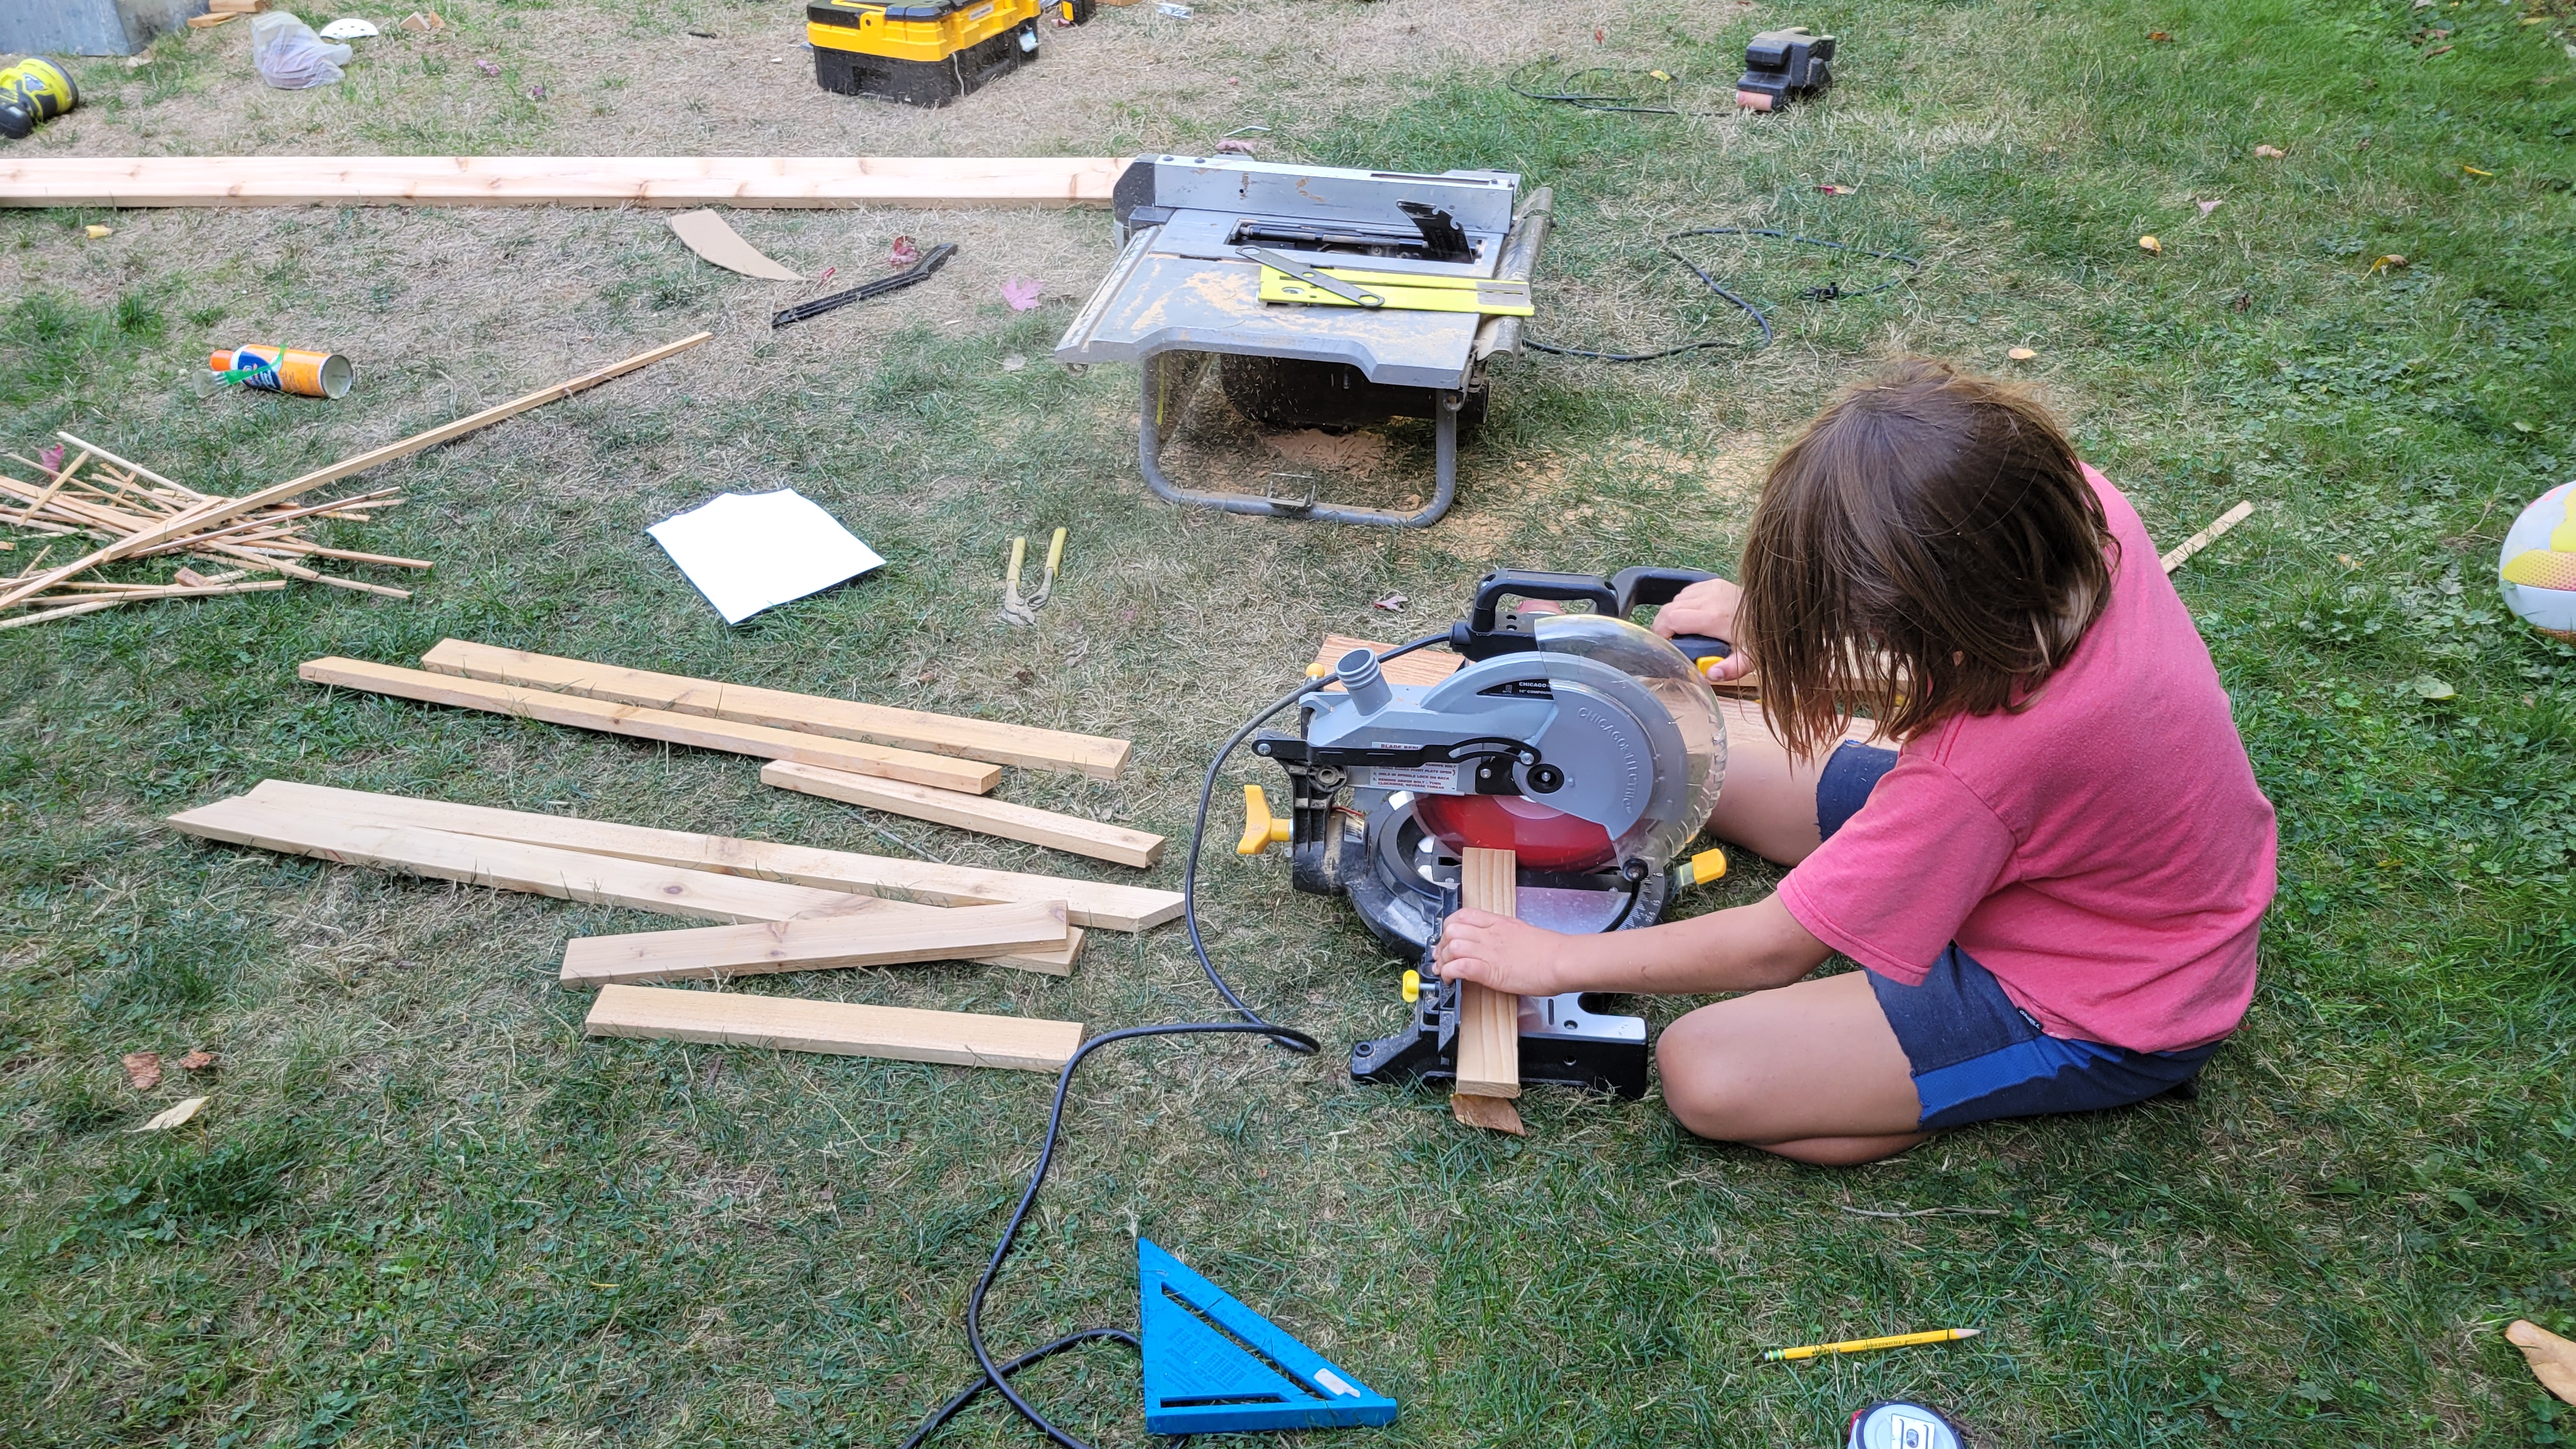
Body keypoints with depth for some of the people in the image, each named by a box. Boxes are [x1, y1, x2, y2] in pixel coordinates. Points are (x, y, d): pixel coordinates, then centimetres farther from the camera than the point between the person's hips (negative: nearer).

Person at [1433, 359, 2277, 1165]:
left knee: (1706, 1077, -15)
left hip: (2102, 1018, -6)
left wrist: (1553, 960, -16)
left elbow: (1773, 949, -27)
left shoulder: (1992, 754, -41)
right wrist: (1775, 618, -3)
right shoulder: (2078, 502, -24)